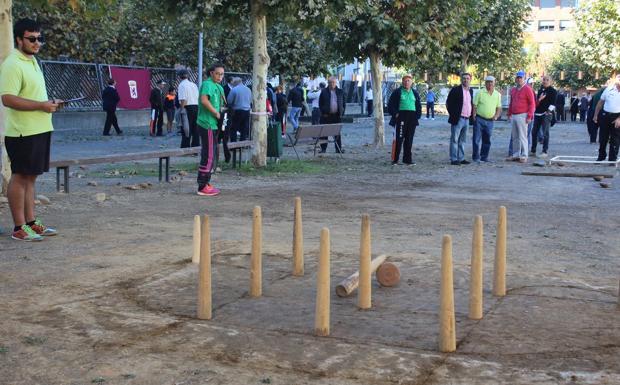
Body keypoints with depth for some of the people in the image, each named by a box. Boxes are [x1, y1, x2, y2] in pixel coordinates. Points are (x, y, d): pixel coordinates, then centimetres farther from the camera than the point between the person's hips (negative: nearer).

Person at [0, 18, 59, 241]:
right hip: (22, 132, -9)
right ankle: (19, 228, 2)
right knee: (20, 177, -3)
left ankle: (31, 222, 20)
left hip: (39, 129, 9)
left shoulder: (32, 61, 16)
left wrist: (50, 103, 13)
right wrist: (41, 105, -22)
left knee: (30, 176, 13)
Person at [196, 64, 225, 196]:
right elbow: (204, 100, -29)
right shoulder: (208, 84, -13)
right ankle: (203, 187, -4)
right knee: (209, 156, -8)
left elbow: (221, 102, 30)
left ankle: (205, 183, 24)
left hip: (213, 125, 10)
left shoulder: (217, 86, 18)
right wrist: (216, 113, -21)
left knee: (211, 156, 16)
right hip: (208, 125, -10)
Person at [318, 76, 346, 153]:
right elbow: (320, 103, 4)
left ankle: (339, 149, 11)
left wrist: (342, 113, 2)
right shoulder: (324, 92, 2)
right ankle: (323, 148, 6)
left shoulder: (340, 92, 8)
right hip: (326, 115, -2)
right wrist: (323, 113, -4)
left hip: (337, 115, 2)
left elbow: (343, 103, 12)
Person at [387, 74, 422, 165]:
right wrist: (395, 114, -9)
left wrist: (418, 115, 8)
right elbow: (390, 104, 1)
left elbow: (419, 106, 21)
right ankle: (395, 159, -3)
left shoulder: (415, 93, 16)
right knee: (399, 138, -8)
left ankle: (407, 159, 12)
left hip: (412, 118, 4)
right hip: (401, 117, -4)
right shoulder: (397, 92, 3)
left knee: (409, 140, 6)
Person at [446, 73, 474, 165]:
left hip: (467, 119, 7)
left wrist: (472, 116, 11)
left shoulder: (471, 91, 13)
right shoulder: (455, 90, -7)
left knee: (462, 140, 12)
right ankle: (454, 159, -1)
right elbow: (448, 103, -6)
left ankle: (461, 158, 17)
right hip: (458, 119, -6)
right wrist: (453, 115, -8)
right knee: (454, 139, -3)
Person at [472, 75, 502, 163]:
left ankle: (484, 157, 19)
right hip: (479, 119, -4)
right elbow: (474, 106, -2)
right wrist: (473, 116, -11)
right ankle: (476, 157, 0)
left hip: (490, 121, 4)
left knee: (487, 141, 10)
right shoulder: (480, 93, -2)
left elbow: (499, 108, 15)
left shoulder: (497, 94, 9)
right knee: (476, 139, -6)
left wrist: (496, 116, -2)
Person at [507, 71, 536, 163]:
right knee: (515, 137, 9)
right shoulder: (513, 89, 16)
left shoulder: (527, 89, -5)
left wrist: (529, 116, -13)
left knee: (522, 136, -6)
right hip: (513, 116, 7)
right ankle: (516, 154, 16)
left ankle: (524, 156, -3)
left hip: (522, 116, -7)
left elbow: (532, 103, -8)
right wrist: (509, 114, 19)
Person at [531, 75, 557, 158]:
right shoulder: (540, 90, 17)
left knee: (545, 133, -8)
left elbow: (553, 103, -9)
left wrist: (548, 111, -18)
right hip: (537, 113, 7)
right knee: (534, 132, 8)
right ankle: (533, 151, 16)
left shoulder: (553, 91, -2)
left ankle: (545, 151, -4)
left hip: (546, 114, -7)